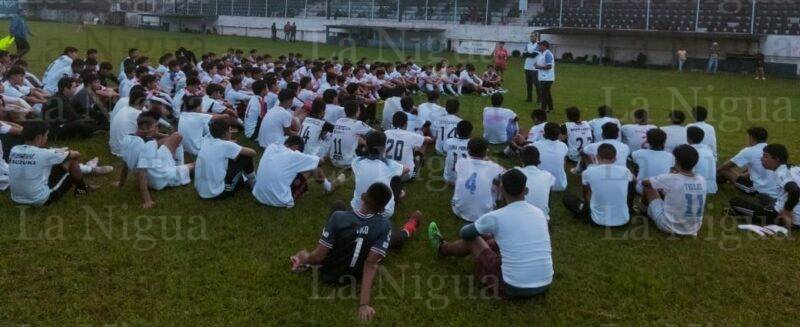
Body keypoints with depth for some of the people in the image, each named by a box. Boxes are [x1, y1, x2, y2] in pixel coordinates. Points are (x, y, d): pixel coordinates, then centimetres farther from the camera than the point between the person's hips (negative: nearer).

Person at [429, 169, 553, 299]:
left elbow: (464, 233, 8)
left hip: (513, 288, -5)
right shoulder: (539, 213, 3)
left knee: (472, 239, 16)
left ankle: (442, 248, 48)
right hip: (544, 286, 5)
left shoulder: (495, 217, -12)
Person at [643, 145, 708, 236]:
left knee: (649, 187, 11)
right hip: (693, 229, 5)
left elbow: (644, 182, -5)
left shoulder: (671, 179, -22)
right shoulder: (702, 180, -9)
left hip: (669, 227, -5)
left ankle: (648, 212, 38)